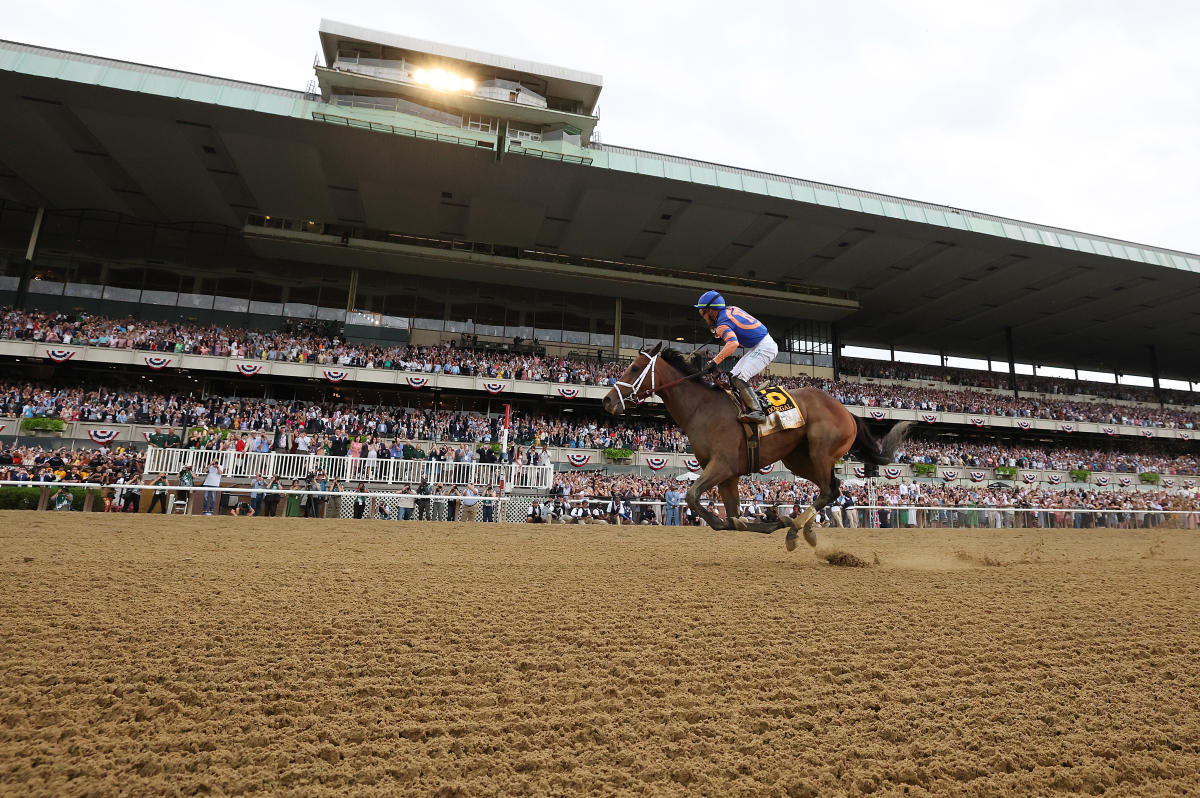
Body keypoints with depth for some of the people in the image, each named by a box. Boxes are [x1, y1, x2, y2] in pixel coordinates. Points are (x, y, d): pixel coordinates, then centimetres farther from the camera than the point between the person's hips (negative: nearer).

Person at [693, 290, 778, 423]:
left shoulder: (722, 324, -18)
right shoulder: (732, 308, 9)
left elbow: (733, 343, -37)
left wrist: (714, 362, -41)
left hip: (764, 347, -11)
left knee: (739, 378, -20)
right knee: (733, 376, 10)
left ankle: (757, 412, -23)